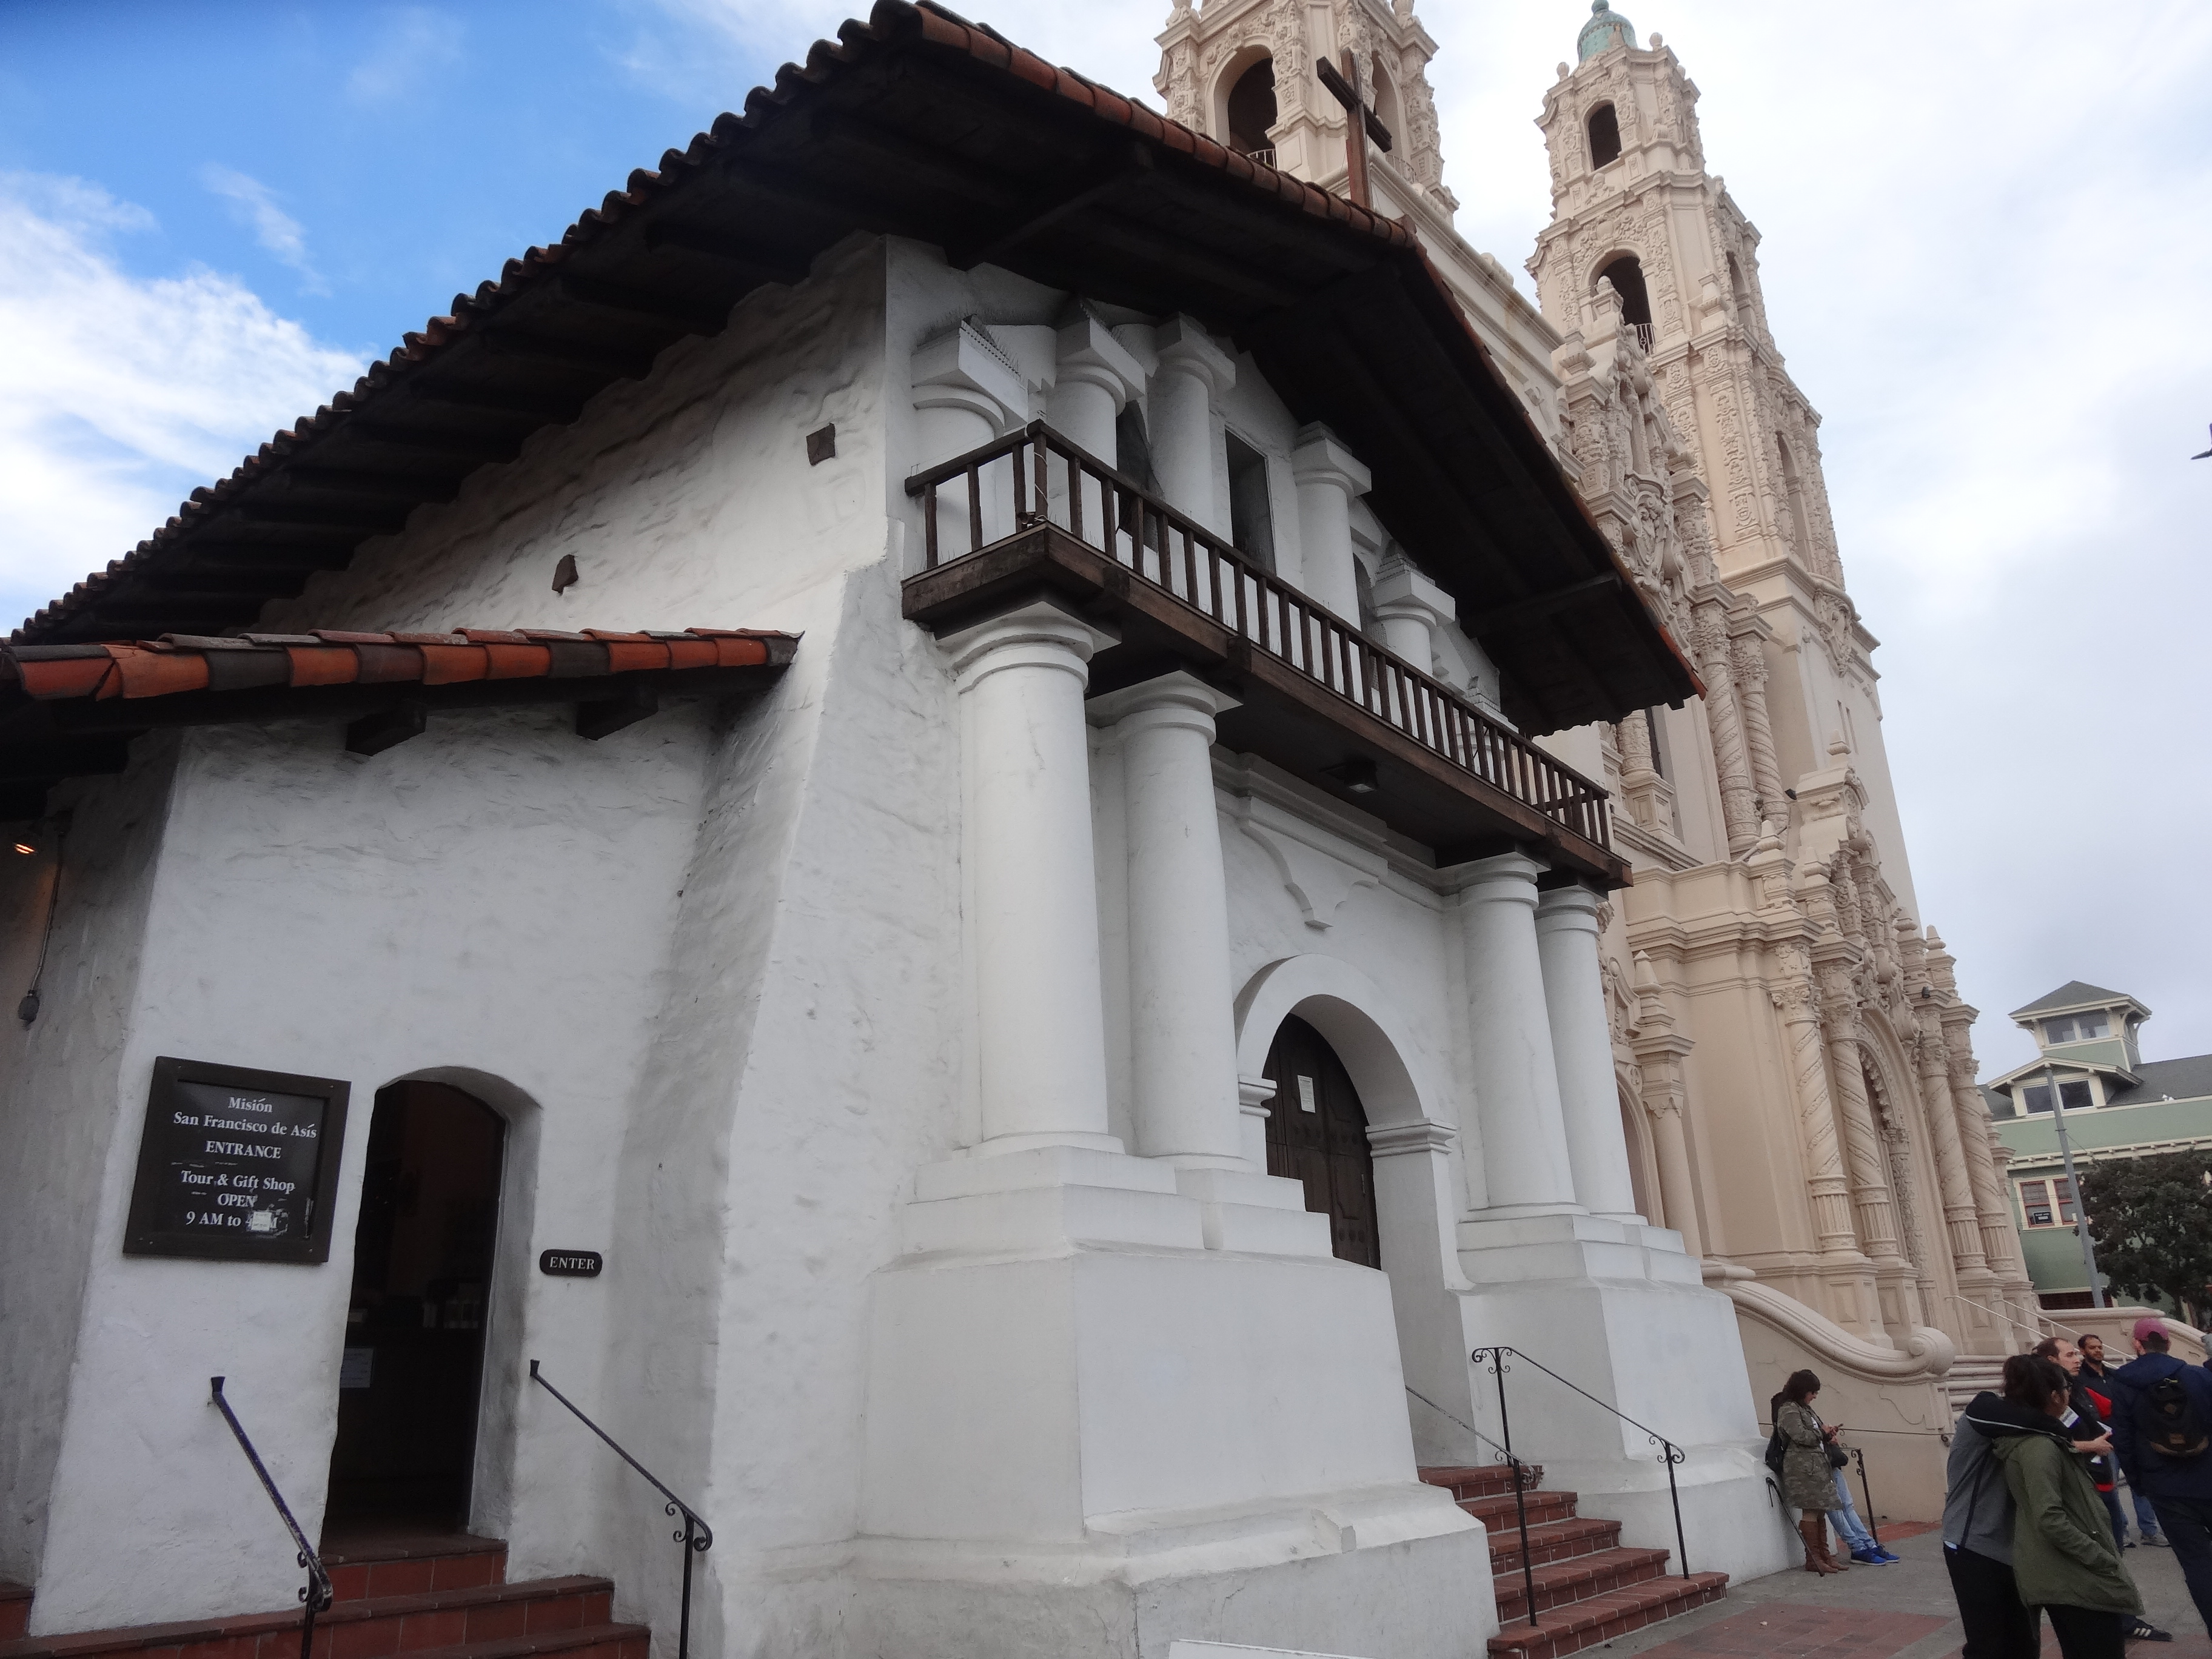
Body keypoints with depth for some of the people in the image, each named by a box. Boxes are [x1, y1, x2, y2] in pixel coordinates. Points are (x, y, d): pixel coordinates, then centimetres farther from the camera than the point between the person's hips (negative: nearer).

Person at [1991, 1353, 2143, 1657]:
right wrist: (2105, 1560, -20)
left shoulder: (2027, 1438, 11)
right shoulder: (2040, 1446, -21)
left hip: (2060, 1575, 10)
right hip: (2074, 1578, -10)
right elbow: (2050, 1519, -26)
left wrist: (2073, 1446, 34)